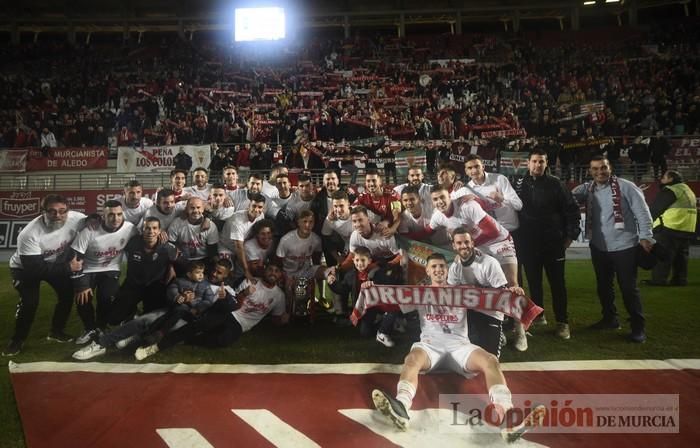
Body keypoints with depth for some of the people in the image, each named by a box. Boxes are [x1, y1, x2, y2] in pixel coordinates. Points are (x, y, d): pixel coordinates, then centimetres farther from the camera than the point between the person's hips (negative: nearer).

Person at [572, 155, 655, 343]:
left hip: (624, 246, -4)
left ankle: (638, 327, 12)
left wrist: (645, 236, -16)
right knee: (603, 285, 16)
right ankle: (610, 318, 33)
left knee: (628, 287, 0)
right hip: (598, 247, 5)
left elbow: (642, 212, -9)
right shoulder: (587, 189, 5)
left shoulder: (625, 186, -7)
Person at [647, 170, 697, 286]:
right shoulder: (688, 190, 21)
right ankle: (680, 279, 14)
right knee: (681, 256, 13)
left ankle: (658, 280, -6)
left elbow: (655, 208, -11)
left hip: (669, 228, -9)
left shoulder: (670, 190, -9)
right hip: (687, 230, 9)